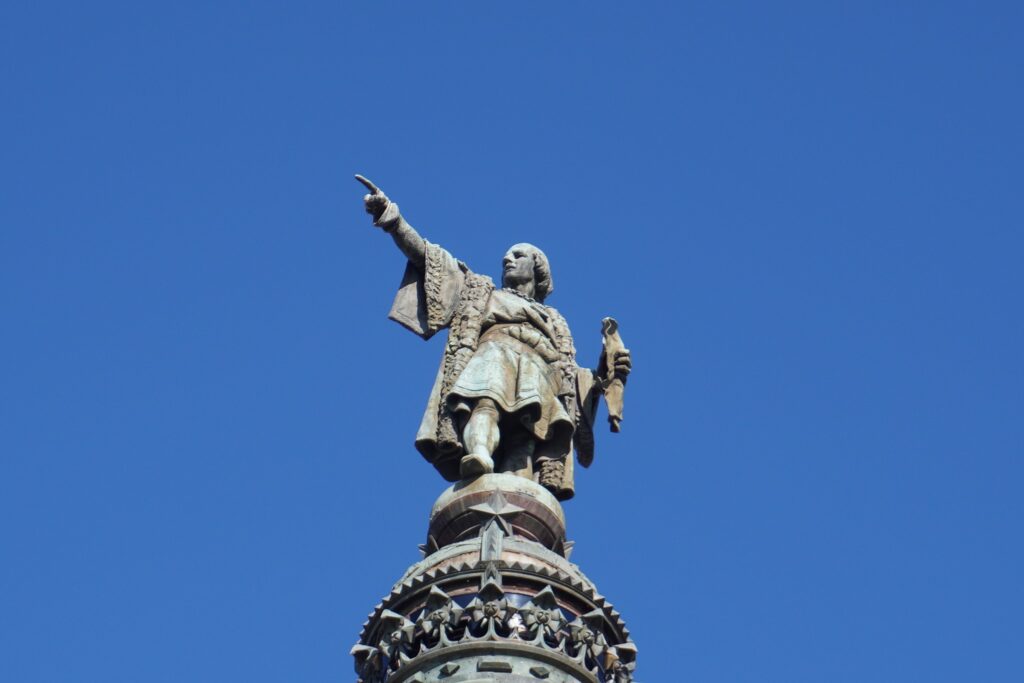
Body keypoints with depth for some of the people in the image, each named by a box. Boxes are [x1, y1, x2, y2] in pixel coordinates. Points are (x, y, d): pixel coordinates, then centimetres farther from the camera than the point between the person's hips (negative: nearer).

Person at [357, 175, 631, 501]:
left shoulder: (555, 322, 39)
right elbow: (426, 256, 25)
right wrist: (391, 218, 12)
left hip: (540, 373, 1)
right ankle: (479, 455, -67)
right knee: (487, 400, -38)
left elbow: (569, 376, 26)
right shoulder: (482, 291, 36)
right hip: (493, 352, -1)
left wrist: (603, 374, 7)